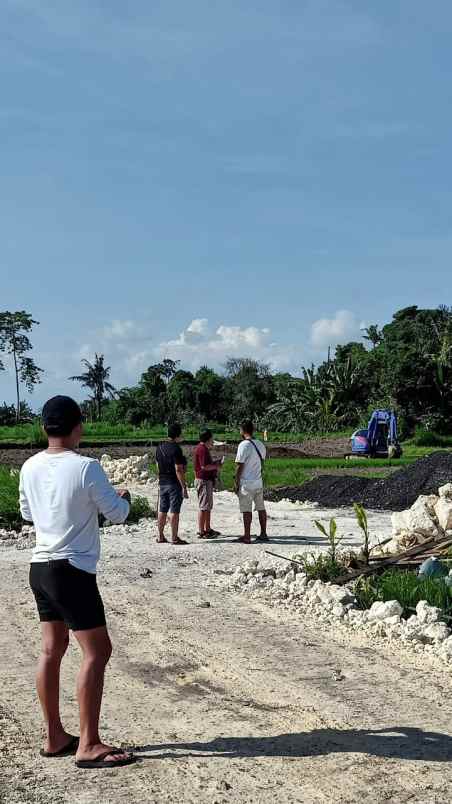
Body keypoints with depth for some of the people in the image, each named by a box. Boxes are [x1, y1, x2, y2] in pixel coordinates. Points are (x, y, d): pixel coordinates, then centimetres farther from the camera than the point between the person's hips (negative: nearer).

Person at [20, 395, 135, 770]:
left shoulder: (30, 467, 4)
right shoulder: (87, 467, -16)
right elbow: (117, 514, -8)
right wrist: (124, 498, 13)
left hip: (41, 566, 8)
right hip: (73, 570, -8)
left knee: (52, 649, 13)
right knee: (97, 651, -2)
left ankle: (55, 737, 21)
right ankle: (89, 745, 0)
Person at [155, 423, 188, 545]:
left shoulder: (160, 448, 9)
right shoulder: (176, 449, -16)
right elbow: (178, 470, -19)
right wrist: (184, 487, -16)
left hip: (162, 483, 8)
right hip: (174, 483, -8)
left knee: (162, 510, 12)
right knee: (174, 511, -4)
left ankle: (161, 536, 17)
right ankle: (174, 538, -2)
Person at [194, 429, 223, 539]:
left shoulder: (204, 449, 18)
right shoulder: (202, 449, -17)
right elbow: (204, 466, -24)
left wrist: (214, 463, 12)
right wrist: (216, 466, -10)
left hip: (207, 480, 11)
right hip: (203, 480, -11)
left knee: (208, 506, 16)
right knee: (204, 507, -7)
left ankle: (207, 529, 24)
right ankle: (201, 532, -4)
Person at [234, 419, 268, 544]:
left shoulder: (244, 445, -14)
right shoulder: (260, 445, 8)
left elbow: (239, 466, -14)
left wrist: (237, 483, -7)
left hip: (246, 483, -7)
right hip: (259, 482, 7)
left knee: (246, 510, -2)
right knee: (261, 508, 12)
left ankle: (247, 536, 1)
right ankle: (263, 534, 17)